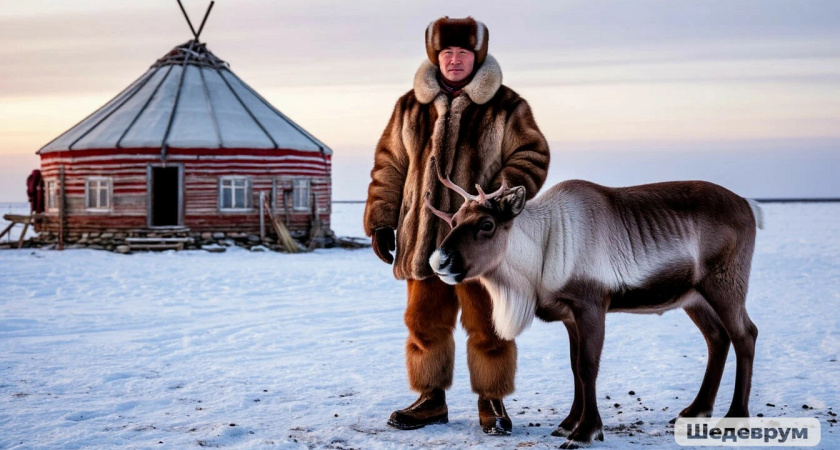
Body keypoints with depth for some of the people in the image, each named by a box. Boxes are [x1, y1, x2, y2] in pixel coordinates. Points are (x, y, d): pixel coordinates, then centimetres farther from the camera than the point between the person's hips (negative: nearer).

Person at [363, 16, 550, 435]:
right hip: (424, 239, 3)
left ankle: (491, 401, 20)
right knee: (425, 322, 10)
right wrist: (380, 222, 7)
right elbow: (389, 168, 12)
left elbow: (531, 158, -2)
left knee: (487, 326, 3)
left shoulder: (506, 107, 0)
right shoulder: (411, 107, 9)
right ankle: (432, 399, 25)